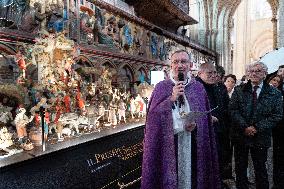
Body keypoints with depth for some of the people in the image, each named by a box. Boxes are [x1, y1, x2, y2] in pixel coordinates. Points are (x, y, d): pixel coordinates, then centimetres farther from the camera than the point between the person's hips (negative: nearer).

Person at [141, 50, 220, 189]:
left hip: (192, 144, 2)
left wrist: (195, 125, -13)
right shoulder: (161, 87, 1)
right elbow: (153, 115, -8)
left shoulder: (198, 88, 6)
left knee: (190, 176, 12)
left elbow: (205, 118, 7)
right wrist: (171, 98, -17)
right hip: (168, 143, -2)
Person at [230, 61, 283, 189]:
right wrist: (245, 127, -16)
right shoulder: (239, 90, 2)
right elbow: (233, 110, -6)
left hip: (261, 137, 0)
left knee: (260, 169, 13)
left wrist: (257, 128, -14)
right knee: (240, 169, 13)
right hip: (240, 135, 1)